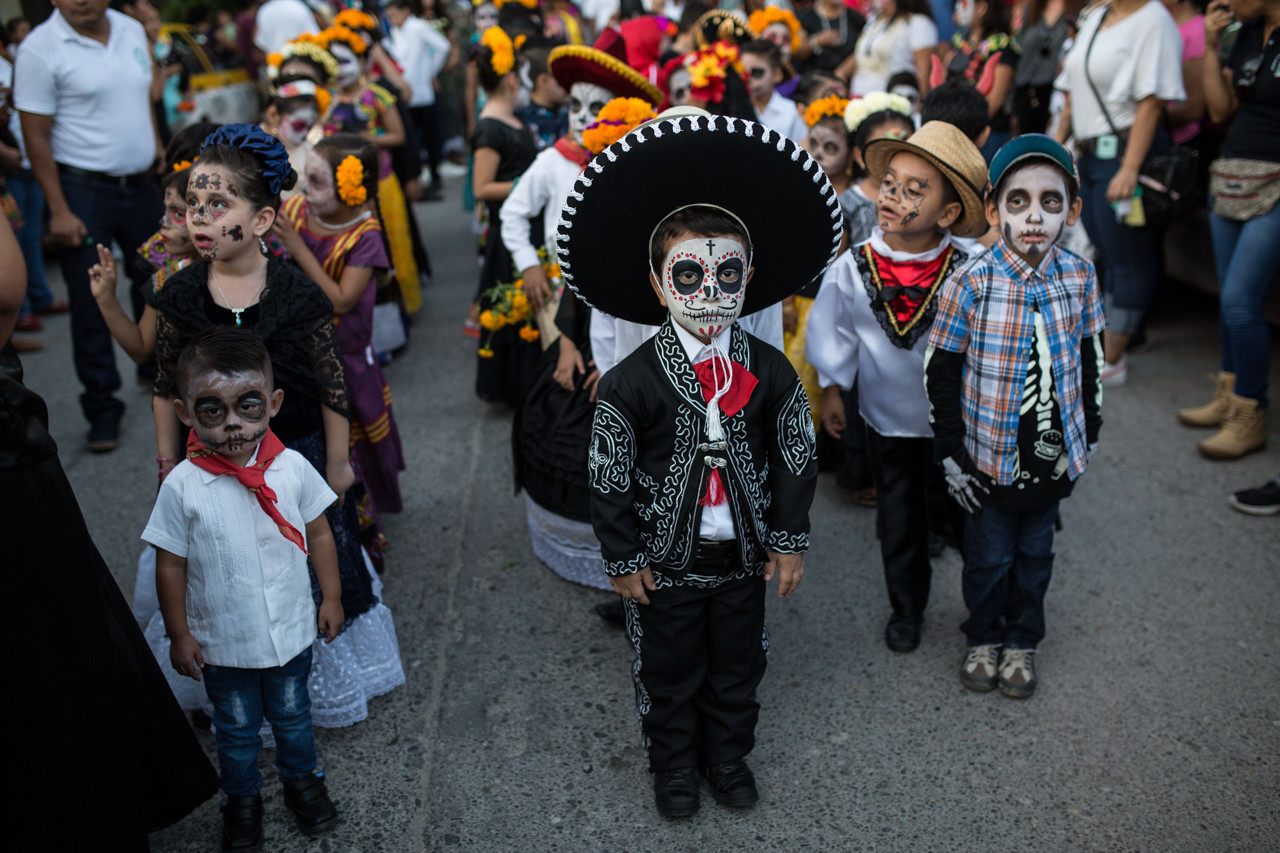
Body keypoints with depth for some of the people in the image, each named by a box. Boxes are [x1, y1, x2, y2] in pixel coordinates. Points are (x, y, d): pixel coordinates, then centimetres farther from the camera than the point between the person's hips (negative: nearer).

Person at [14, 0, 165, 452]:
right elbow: (36, 136, -11)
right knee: (89, 304, 0)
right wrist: (58, 210, -15)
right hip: (83, 190, -5)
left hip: (142, 185, 5)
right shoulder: (41, 48, -12)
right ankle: (102, 407, 11)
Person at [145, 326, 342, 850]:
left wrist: (331, 598, 3)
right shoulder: (183, 486, -20)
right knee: (236, 727, 20)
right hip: (222, 643, -1)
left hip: (291, 631, 2)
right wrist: (179, 635, -4)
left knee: (292, 715, 24)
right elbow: (170, 565, -10)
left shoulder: (292, 468, -15)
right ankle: (242, 797, 46)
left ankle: (301, 779, 50)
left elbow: (319, 535, -2)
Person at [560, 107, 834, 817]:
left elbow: (795, 459, 0)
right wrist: (623, 559, -7)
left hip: (744, 555, 3)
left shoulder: (770, 373, -11)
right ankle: (674, 763, 42)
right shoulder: (631, 383, -20)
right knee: (668, 672, 18)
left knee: (738, 665, 21)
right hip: (665, 559, -2)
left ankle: (729, 754, 47)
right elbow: (609, 478, -12)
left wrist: (789, 541, 2)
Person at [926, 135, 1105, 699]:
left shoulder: (1080, 277, -6)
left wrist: (1090, 434, 12)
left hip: (1055, 452, 3)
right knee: (989, 555, 13)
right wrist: (951, 454, -8)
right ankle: (984, 638, 38)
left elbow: (1089, 359, 8)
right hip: (992, 455, -3)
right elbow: (939, 372, -10)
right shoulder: (971, 285, -17)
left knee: (1035, 552, 19)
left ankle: (1022, 641, 40)